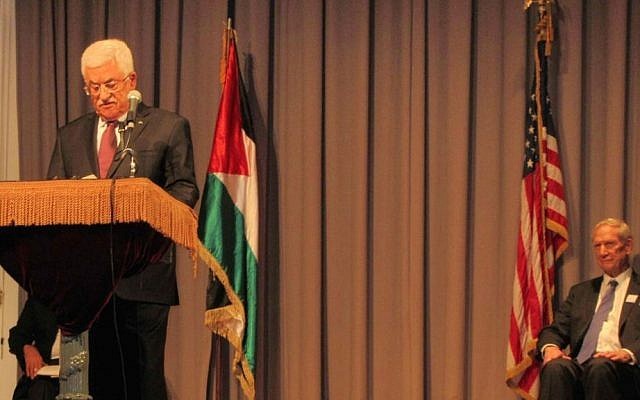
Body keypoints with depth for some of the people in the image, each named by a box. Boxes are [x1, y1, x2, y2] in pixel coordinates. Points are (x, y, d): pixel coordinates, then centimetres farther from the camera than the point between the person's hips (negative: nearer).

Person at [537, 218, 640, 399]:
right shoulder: (581, 291, 30)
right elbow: (556, 329, 20)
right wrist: (550, 347, -5)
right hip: (580, 367, 3)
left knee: (600, 367, -38)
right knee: (555, 367, -31)